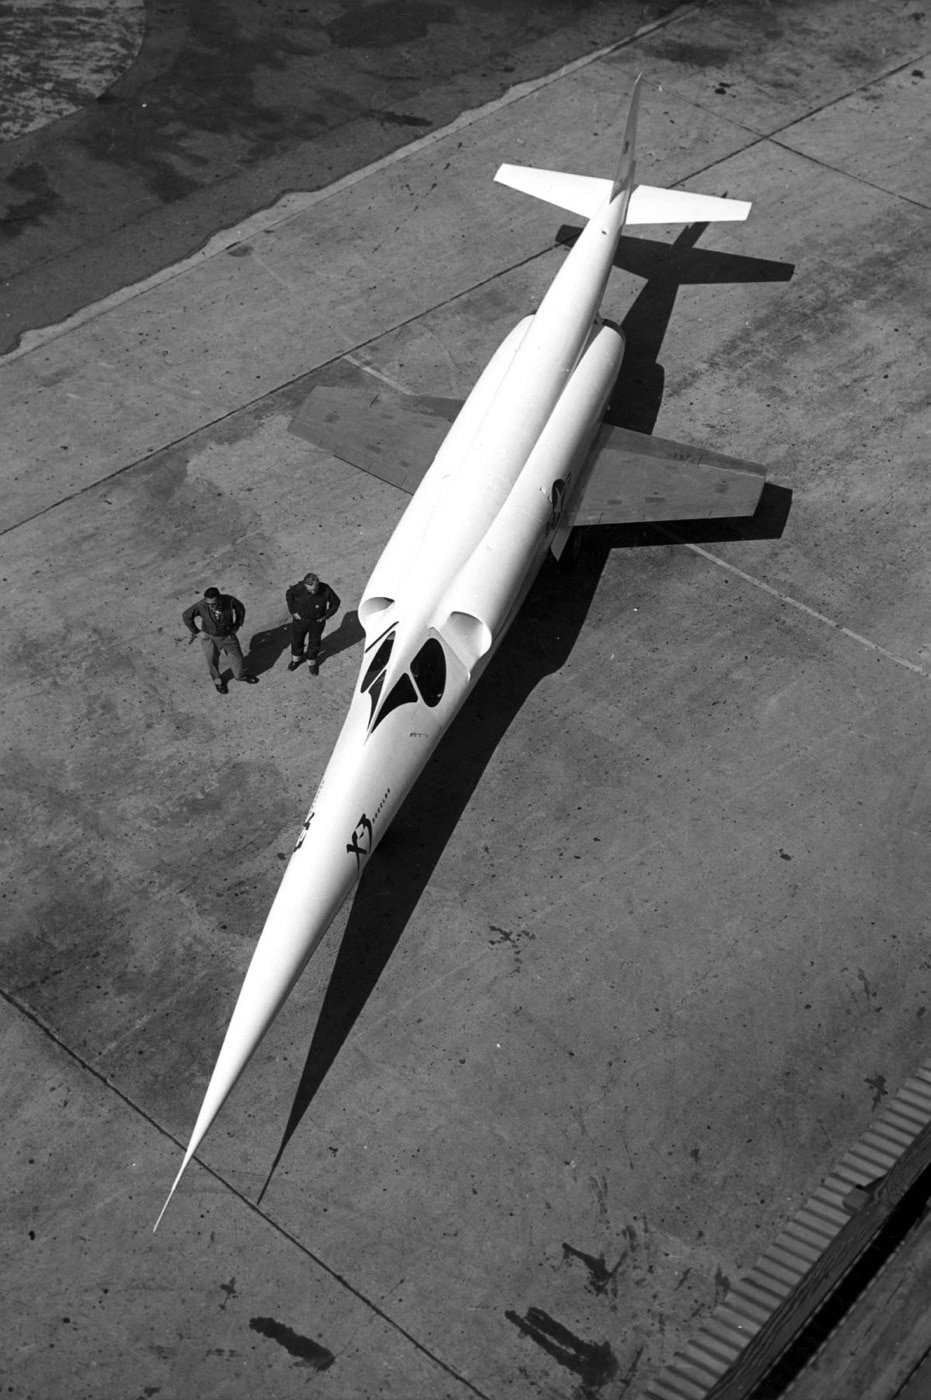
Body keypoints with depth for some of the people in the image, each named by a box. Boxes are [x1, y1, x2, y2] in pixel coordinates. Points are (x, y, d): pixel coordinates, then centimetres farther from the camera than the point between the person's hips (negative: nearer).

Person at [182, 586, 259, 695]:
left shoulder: (229, 600, -31)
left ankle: (241, 675, 52)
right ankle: (217, 680, 51)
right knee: (212, 661, 20)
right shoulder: (201, 606, -34)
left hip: (228, 636, 1)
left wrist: (237, 625, -2)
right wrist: (196, 632, -9)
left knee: (237, 658, 20)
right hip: (210, 637, -1)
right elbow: (186, 616, -15)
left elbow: (240, 609, -7)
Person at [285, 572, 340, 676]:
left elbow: (335, 602, -11)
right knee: (297, 640, 22)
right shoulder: (299, 588, -31)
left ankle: (312, 662, 47)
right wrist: (293, 611, -7)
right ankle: (296, 659, 51)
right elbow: (289, 594, -8)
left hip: (316, 621, 0)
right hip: (300, 619, 1)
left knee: (314, 643, 19)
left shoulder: (326, 590, -31)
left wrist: (326, 616, -11)